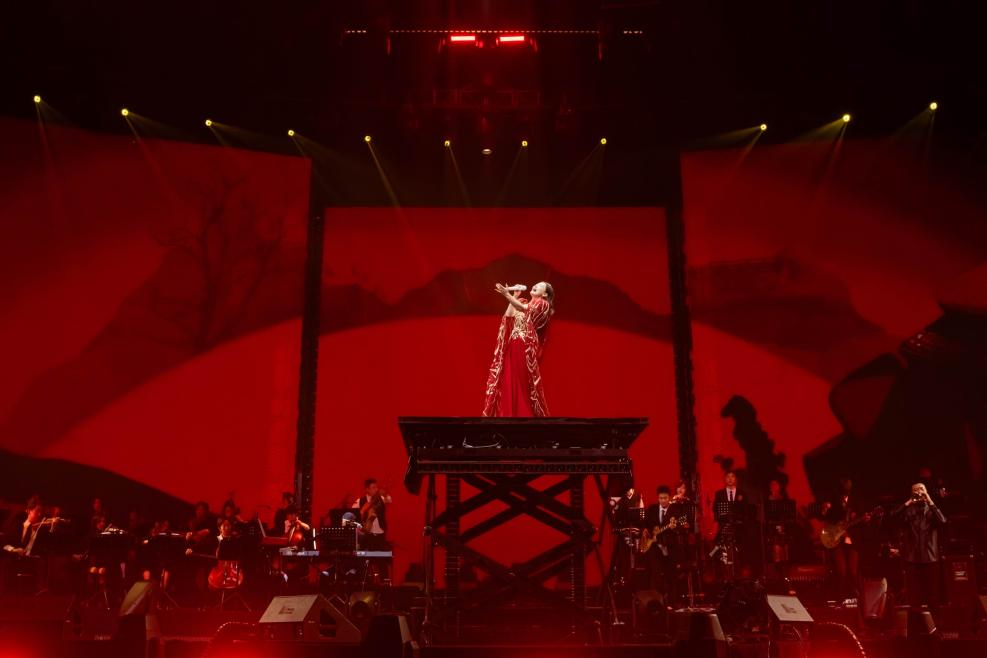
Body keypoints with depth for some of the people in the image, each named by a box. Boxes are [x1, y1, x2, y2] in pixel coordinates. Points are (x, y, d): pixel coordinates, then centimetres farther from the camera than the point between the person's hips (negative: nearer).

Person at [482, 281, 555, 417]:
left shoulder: (542, 304, 3)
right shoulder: (522, 302, 23)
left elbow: (524, 309, -15)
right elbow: (508, 317, 11)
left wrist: (507, 295, -23)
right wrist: (514, 297, 11)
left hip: (526, 346, -6)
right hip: (512, 346, 6)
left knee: (525, 380, -7)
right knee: (509, 380, 2)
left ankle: (528, 413, -2)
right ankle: (509, 412, 4)